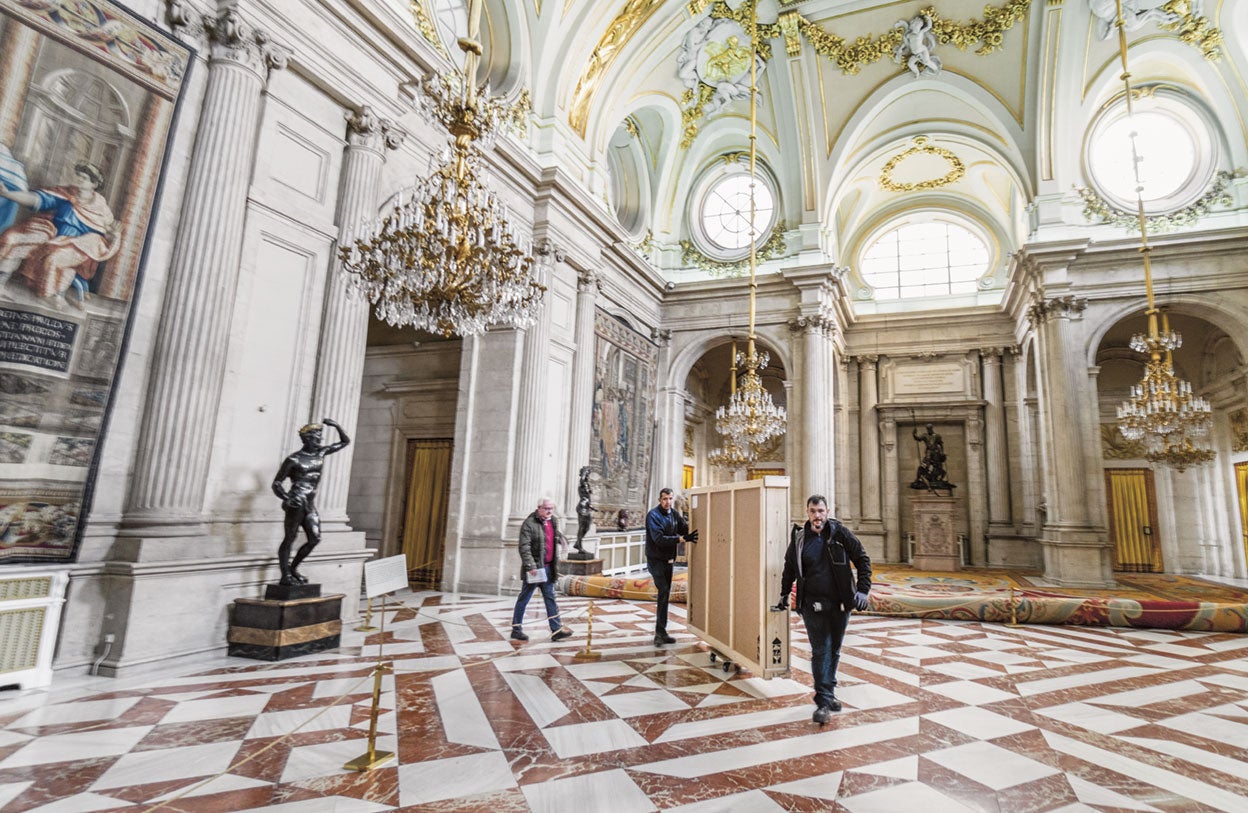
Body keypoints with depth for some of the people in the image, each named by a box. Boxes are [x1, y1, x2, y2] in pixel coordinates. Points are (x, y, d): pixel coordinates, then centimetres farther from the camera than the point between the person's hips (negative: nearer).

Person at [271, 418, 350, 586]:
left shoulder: (321, 452, 9)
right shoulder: (294, 459, -6)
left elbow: (345, 442, 16)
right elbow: (276, 483, -3)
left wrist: (336, 426, 2)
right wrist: (287, 498, -19)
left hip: (310, 504, 6)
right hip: (297, 503, -6)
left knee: (314, 539, 3)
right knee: (290, 539, -1)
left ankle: (293, 569, 19)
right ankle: (285, 576, 6)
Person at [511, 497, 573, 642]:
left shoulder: (552, 521, 10)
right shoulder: (529, 523, -15)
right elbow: (524, 547, -20)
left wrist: (560, 538, 9)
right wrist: (530, 565, -26)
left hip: (548, 567, 7)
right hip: (534, 568, -7)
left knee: (550, 598, 9)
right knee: (524, 598, 5)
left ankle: (556, 630, 11)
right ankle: (516, 630, 18)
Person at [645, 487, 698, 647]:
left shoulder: (674, 514, 6)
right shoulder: (653, 515, -17)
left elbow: (685, 528, 5)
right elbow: (659, 539, -25)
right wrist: (681, 539, -31)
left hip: (668, 560, 7)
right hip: (655, 560, -7)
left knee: (665, 594, 11)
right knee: (663, 592, -16)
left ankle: (661, 632, 19)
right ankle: (660, 632, -11)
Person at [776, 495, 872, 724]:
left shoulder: (840, 533, -6)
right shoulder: (799, 538, -2)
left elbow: (862, 559, 0)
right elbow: (789, 567, 13)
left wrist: (863, 590, -9)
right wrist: (784, 594, 17)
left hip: (840, 602, 1)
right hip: (812, 604, -1)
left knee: (834, 651, 14)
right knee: (820, 651, -4)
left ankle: (829, 693, 31)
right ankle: (823, 701, 3)